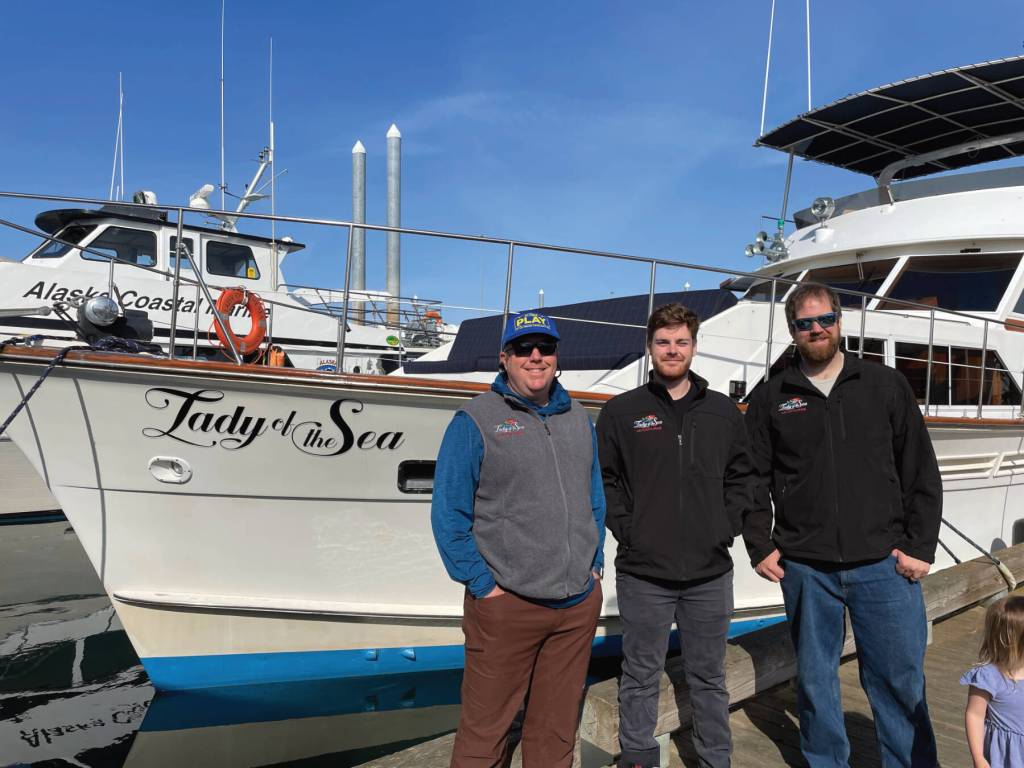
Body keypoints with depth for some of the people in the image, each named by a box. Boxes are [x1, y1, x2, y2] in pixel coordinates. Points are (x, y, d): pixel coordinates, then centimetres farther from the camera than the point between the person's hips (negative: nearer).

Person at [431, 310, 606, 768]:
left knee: (557, 729, 18)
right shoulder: (476, 420, -7)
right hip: (506, 604, -5)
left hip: (580, 602, 5)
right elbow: (449, 515, -9)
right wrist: (482, 585, -11)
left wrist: (595, 565, 10)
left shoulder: (578, 420, 10)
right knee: (486, 730, 8)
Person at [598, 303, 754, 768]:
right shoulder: (621, 412, -1)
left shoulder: (724, 412, 7)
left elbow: (742, 476, 13)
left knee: (708, 678, 17)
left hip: (710, 572, 2)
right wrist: (625, 530, -8)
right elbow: (603, 480, 1)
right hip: (643, 573, -2)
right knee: (641, 677, 11)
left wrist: (728, 526, 1)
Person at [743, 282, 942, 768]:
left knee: (901, 681, 7)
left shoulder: (886, 385, 5)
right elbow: (753, 479, 7)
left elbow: (921, 472, 5)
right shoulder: (770, 397, 5)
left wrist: (921, 546, 0)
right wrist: (759, 546, 2)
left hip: (884, 564, 0)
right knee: (815, 680, 13)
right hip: (804, 568, 1)